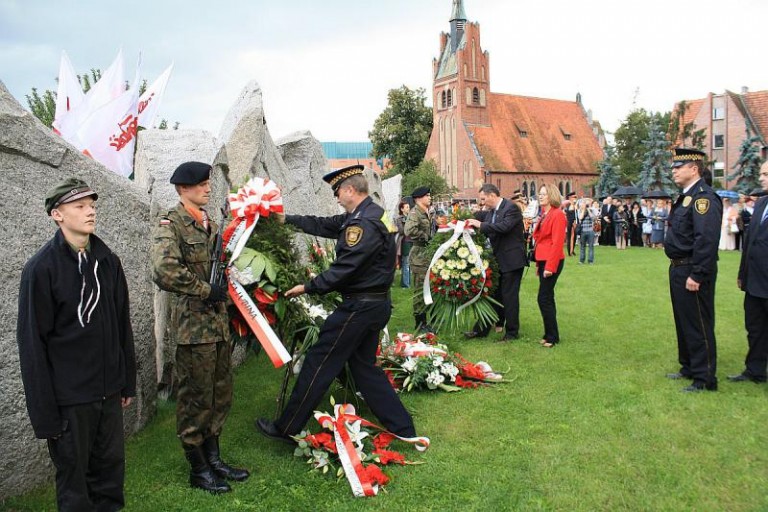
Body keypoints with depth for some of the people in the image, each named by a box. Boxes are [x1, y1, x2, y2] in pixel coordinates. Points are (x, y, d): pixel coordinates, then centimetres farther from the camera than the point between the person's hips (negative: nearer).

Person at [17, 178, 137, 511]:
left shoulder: (108, 261, 4)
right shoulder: (42, 268, -11)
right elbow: (32, 343, -11)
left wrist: (128, 382, 11)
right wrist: (45, 412, -12)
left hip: (109, 392, 5)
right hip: (69, 397, -5)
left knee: (111, 469, 14)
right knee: (73, 477, 8)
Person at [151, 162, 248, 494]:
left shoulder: (210, 224, 13)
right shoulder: (171, 225, -12)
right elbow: (164, 271, -27)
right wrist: (206, 291, -20)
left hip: (218, 322, 8)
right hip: (192, 326, -8)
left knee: (220, 394, 15)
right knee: (195, 398, 4)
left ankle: (213, 458, 30)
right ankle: (198, 470, 19)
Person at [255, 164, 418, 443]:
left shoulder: (365, 224, -21)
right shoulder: (369, 214, 12)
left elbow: (345, 269, -24)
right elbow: (324, 225, 20)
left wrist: (308, 288, -13)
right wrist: (287, 219, 22)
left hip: (359, 307, -10)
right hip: (375, 304, 10)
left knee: (319, 363, 1)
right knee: (364, 366, 18)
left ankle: (287, 428, 14)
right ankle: (402, 427, 21)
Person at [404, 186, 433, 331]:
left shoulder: (427, 213, 16)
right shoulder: (414, 212, -12)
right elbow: (410, 230, -29)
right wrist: (426, 237, -17)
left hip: (429, 253, 9)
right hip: (420, 253, -9)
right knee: (420, 290, -2)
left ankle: (424, 321, 22)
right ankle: (420, 323, 7)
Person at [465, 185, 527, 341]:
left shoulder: (512, 208, -14)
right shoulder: (490, 211, 10)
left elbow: (504, 227, -29)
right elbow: (487, 232, 18)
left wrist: (480, 225, -24)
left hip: (511, 260, -8)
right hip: (498, 260, 8)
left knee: (509, 296, 0)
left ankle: (512, 332, 13)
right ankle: (482, 329, 21)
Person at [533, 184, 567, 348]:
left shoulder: (557, 215, -12)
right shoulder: (544, 215, 14)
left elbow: (557, 243, -17)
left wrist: (550, 266, -20)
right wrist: (538, 264, 13)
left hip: (552, 262, -9)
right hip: (543, 260, 9)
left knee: (544, 298, -7)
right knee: (548, 298, 12)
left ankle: (552, 337, 3)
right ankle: (550, 335, 20)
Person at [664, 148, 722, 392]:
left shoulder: (704, 197, -17)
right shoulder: (686, 197, 14)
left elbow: (706, 240, -25)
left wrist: (696, 276, -26)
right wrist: (678, 269, 15)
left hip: (693, 272, -10)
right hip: (679, 269, 10)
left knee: (699, 325, -1)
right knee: (683, 322, 19)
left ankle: (704, 379, 9)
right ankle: (689, 367, 33)